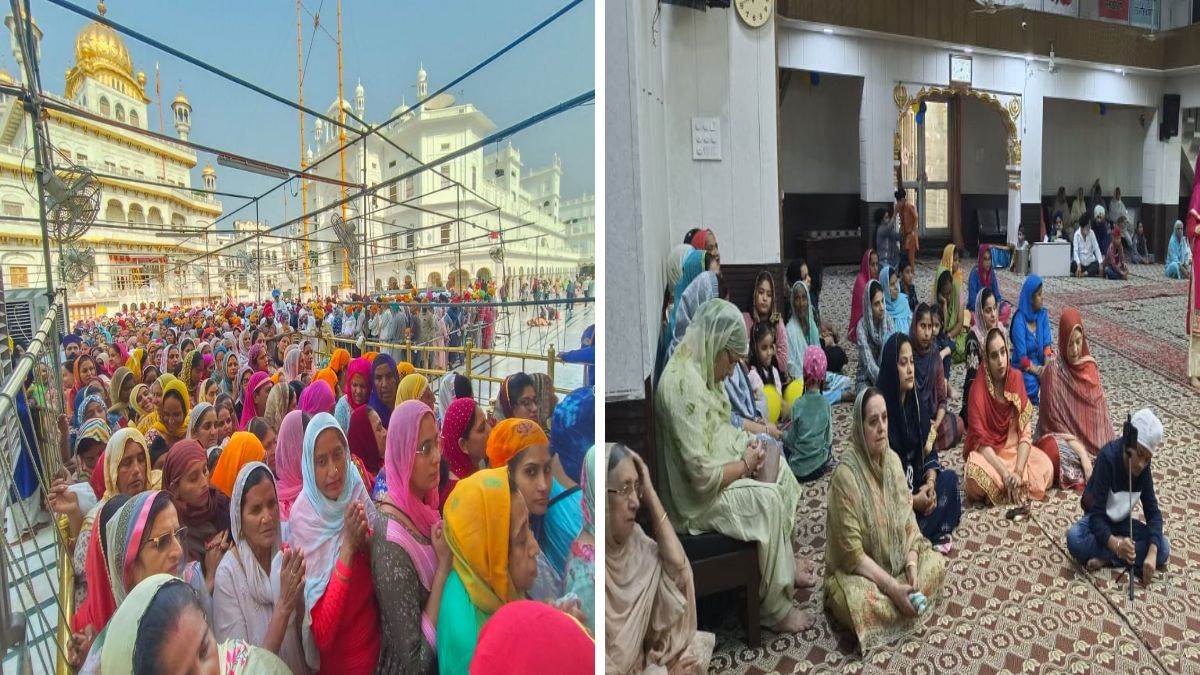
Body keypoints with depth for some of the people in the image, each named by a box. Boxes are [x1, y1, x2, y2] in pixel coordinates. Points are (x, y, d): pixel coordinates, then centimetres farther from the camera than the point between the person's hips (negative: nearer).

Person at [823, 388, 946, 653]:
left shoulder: (893, 460, -4)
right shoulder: (846, 475, -25)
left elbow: (908, 521, 1)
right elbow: (853, 554, -24)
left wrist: (911, 567, -14)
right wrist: (893, 588, -24)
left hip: (896, 561, 6)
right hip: (857, 572, -6)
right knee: (862, 604, -33)